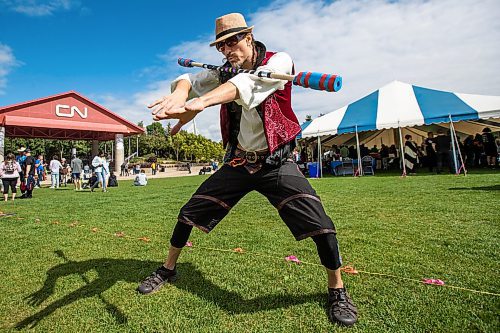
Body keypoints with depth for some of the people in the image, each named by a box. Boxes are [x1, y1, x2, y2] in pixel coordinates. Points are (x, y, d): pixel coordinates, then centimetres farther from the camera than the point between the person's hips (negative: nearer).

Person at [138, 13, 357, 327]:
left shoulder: (279, 61, -10)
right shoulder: (224, 73, 5)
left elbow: (249, 83, -30)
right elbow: (189, 80, -9)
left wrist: (200, 102, -47)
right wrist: (179, 93, -35)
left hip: (277, 163, -3)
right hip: (238, 162, 4)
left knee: (319, 223, -18)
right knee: (189, 213, 4)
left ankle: (337, 290, 11)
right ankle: (168, 269, 30)